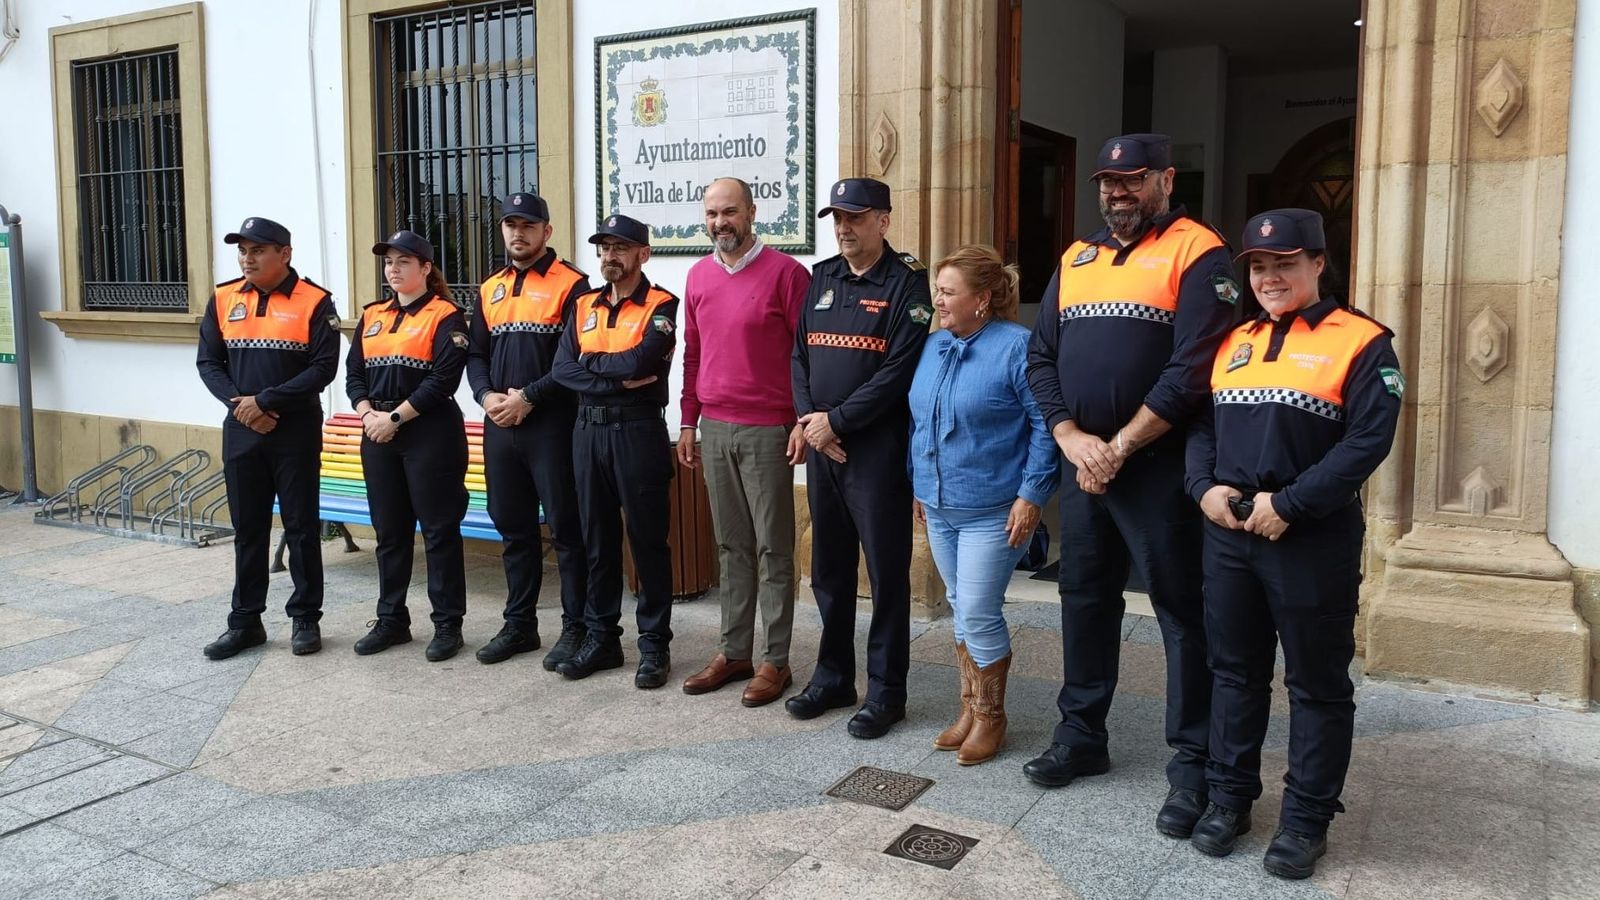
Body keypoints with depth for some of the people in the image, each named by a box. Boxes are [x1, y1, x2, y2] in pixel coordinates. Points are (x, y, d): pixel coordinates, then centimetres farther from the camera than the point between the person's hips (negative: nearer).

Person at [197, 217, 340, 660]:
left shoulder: (314, 302, -7)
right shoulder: (223, 300, 7)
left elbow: (323, 368, -12)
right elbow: (208, 362, 8)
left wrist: (264, 400, -15)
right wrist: (238, 403, -8)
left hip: (296, 432, -4)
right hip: (240, 430, 4)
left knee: (301, 527, 4)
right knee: (247, 529, 11)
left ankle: (305, 618, 15)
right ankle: (245, 621, 20)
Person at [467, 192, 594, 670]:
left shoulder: (570, 284, -4)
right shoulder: (490, 289, 17)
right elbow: (476, 354, 16)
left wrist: (529, 396, -16)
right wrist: (487, 396, -2)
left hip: (551, 424, -7)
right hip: (499, 426, 7)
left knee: (565, 528, -2)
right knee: (512, 527, 13)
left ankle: (576, 627, 7)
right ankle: (519, 624, 24)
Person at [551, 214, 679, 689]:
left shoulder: (660, 306, -4)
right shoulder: (584, 306, 12)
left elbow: (640, 360, -21)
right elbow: (562, 370, 0)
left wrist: (590, 362, -5)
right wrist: (617, 380, -14)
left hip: (639, 431, -5)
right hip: (589, 431, 6)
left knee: (648, 541, 2)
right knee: (597, 539, 12)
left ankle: (654, 645, 11)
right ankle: (600, 637, 22)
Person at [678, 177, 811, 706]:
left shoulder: (785, 273, -7)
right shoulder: (698, 276, 11)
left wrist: (803, 422, -12)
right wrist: (688, 422, 14)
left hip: (767, 430, -6)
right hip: (714, 429, 6)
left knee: (772, 548, 2)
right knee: (731, 546, 13)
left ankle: (775, 661, 10)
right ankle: (735, 652, 22)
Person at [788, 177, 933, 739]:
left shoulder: (906, 283, -7)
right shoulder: (822, 277, 13)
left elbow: (900, 371, -15)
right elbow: (800, 353, 12)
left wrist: (836, 421, -14)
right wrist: (807, 420, -4)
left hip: (878, 448, -6)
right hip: (820, 445, 6)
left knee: (886, 571, 1)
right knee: (828, 567, 14)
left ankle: (886, 692, 13)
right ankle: (832, 678, 28)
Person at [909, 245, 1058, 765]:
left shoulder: (1015, 346, -14)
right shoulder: (934, 346, 9)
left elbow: (1045, 425, -16)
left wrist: (1031, 494, -18)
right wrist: (919, 484, 16)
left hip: (993, 511, -7)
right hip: (939, 507, 7)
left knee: (978, 615, -4)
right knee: (961, 610, 15)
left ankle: (990, 716, 16)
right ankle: (970, 708, 28)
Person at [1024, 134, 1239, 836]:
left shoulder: (1196, 253, -6)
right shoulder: (1076, 259, 14)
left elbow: (1191, 370, -16)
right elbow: (1041, 360, 9)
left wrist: (1118, 448, -16)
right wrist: (1073, 440, -6)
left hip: (1159, 466, -6)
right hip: (1082, 463, 6)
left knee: (1181, 612, 1)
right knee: (1083, 598, 15)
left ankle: (1192, 765, 12)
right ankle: (1081, 736, 30)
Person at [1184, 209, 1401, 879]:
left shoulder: (1360, 342, -5)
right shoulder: (1233, 343, 13)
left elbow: (1368, 441, -15)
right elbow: (1200, 425, 11)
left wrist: (1289, 505, -19)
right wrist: (1205, 488, -8)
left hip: (1314, 541, -5)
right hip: (1228, 533, 5)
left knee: (1317, 685, 7)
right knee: (1234, 672, 15)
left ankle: (1307, 818, 20)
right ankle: (1229, 796, 28)